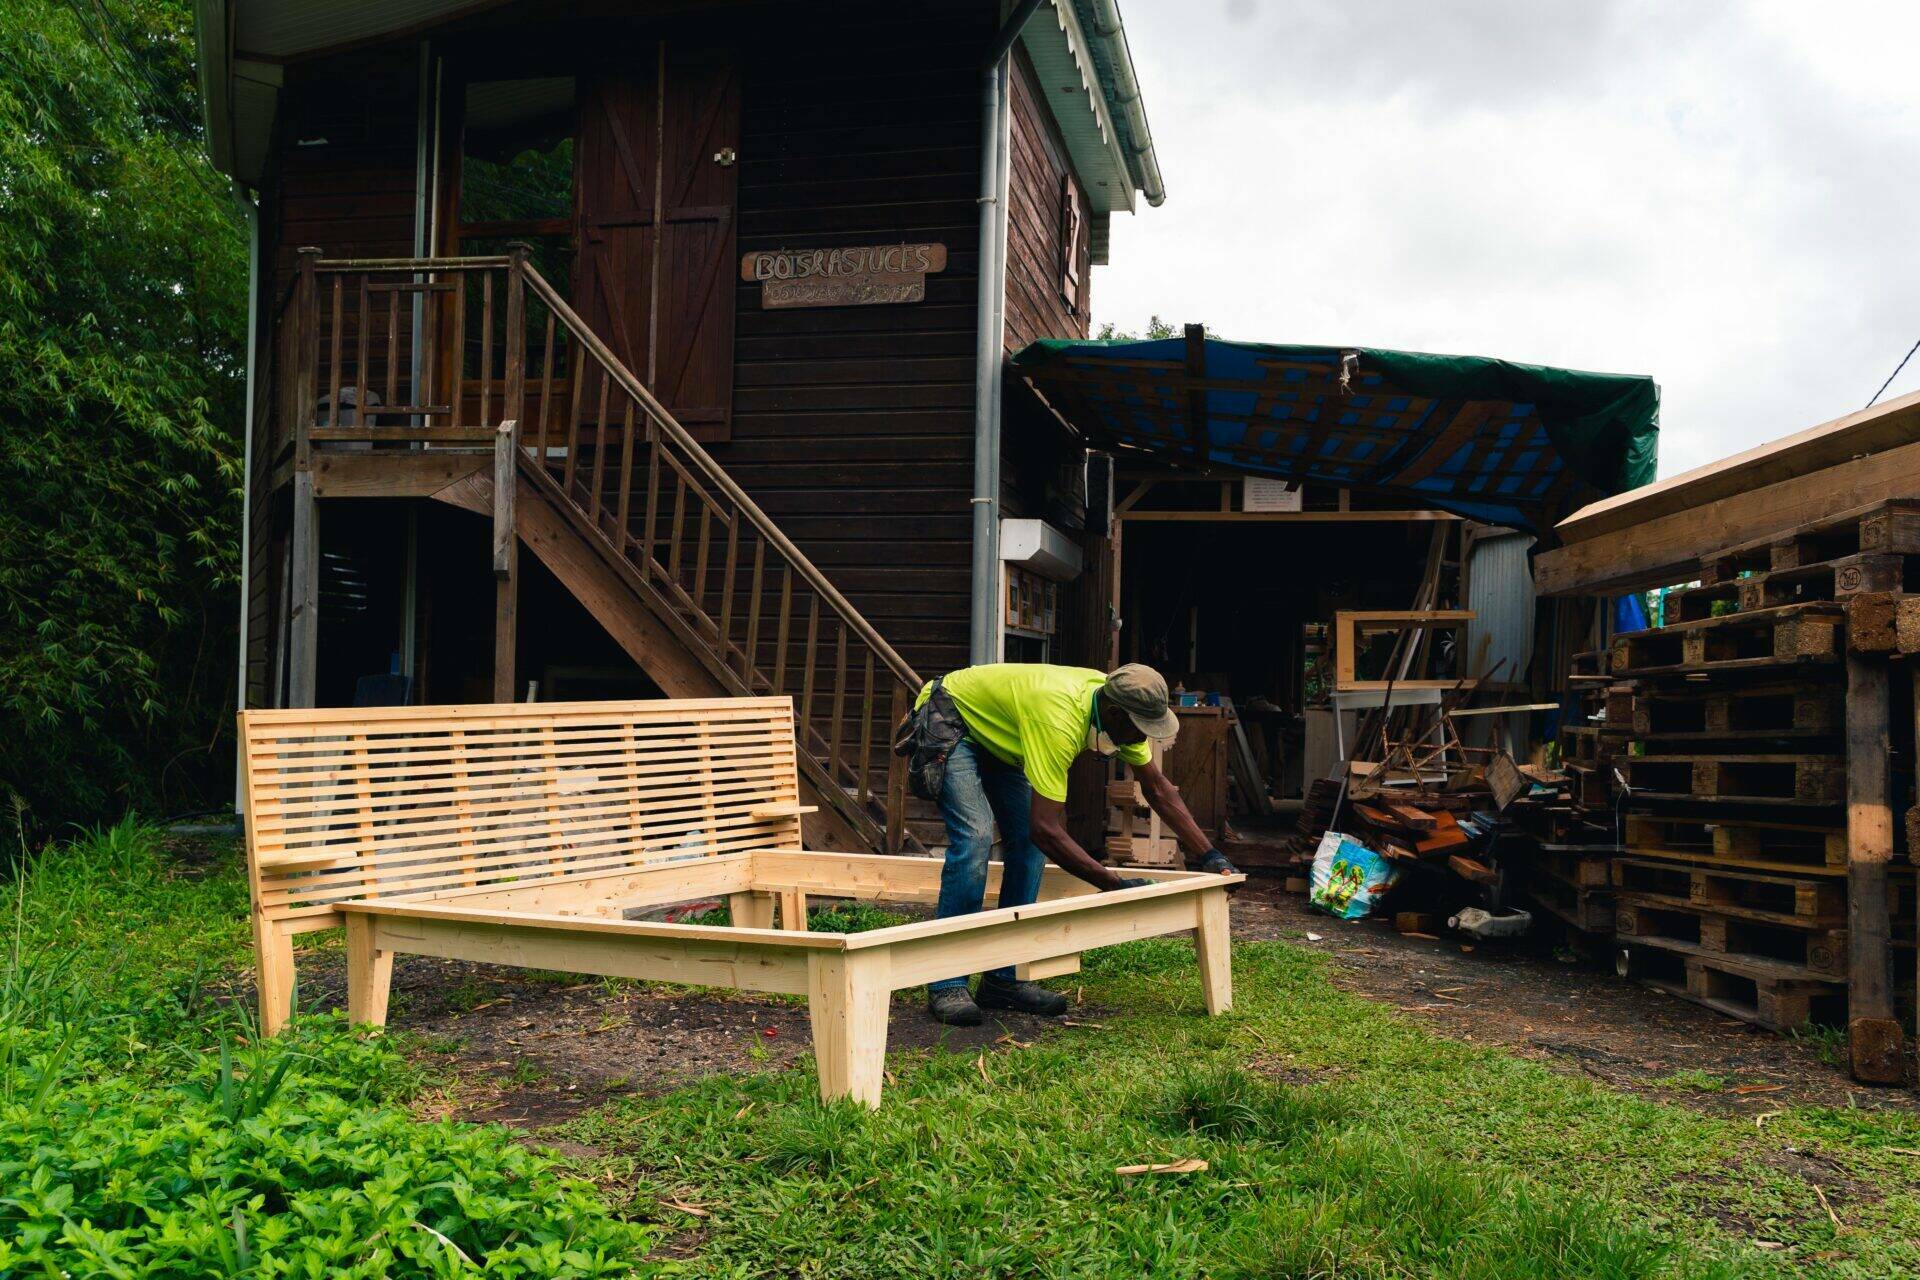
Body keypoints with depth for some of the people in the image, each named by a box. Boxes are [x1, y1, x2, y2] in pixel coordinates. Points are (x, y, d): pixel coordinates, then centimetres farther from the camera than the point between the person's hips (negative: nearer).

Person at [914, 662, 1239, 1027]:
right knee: (975, 838, -24)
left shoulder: (1118, 707, -15)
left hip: (994, 734, 9)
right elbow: (1046, 829, -43)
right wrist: (1115, 884, -40)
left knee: (1027, 842, -3)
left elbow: (1158, 788, -2)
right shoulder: (1059, 721, -40)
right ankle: (946, 984, -17)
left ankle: (1004, 978, 4)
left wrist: (1209, 856, -7)